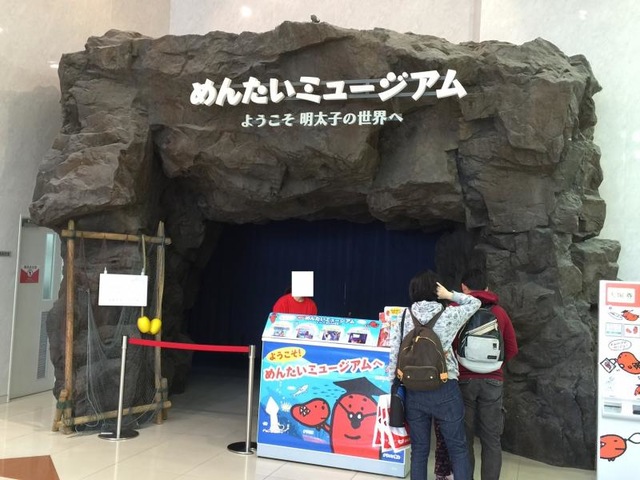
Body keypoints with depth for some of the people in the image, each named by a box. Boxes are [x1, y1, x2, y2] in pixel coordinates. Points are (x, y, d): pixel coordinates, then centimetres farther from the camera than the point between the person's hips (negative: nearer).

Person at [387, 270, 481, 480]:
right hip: (445, 391, -3)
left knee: (419, 449, 14)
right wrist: (450, 295, 2)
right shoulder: (448, 315, -7)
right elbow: (475, 303, 10)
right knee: (458, 449, 10)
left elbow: (393, 356, 0)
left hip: (414, 392, 3)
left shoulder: (403, 318, 0)